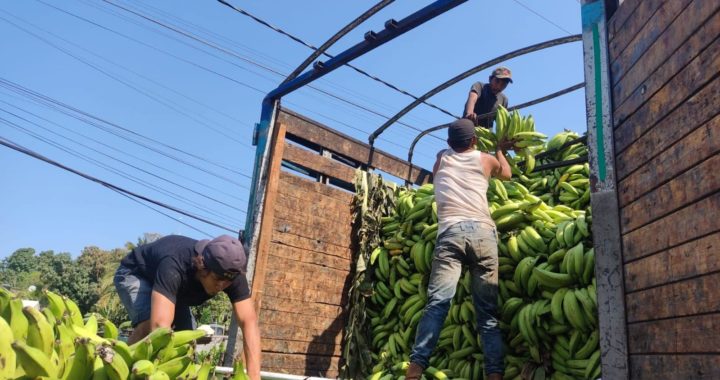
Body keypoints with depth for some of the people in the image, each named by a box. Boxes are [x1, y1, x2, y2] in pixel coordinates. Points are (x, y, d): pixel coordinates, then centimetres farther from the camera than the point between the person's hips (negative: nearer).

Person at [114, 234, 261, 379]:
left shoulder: (232, 273, -30)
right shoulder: (173, 267, -46)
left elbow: (249, 322, -34)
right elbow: (160, 326, -56)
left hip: (172, 289, 6)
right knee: (149, 324, -32)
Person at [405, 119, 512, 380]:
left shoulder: (441, 159, 25)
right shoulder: (486, 159, 23)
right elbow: (506, 174, 46)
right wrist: (501, 149, 64)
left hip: (450, 232, -1)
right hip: (482, 232, 1)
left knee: (437, 302, -13)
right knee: (488, 311, 1)